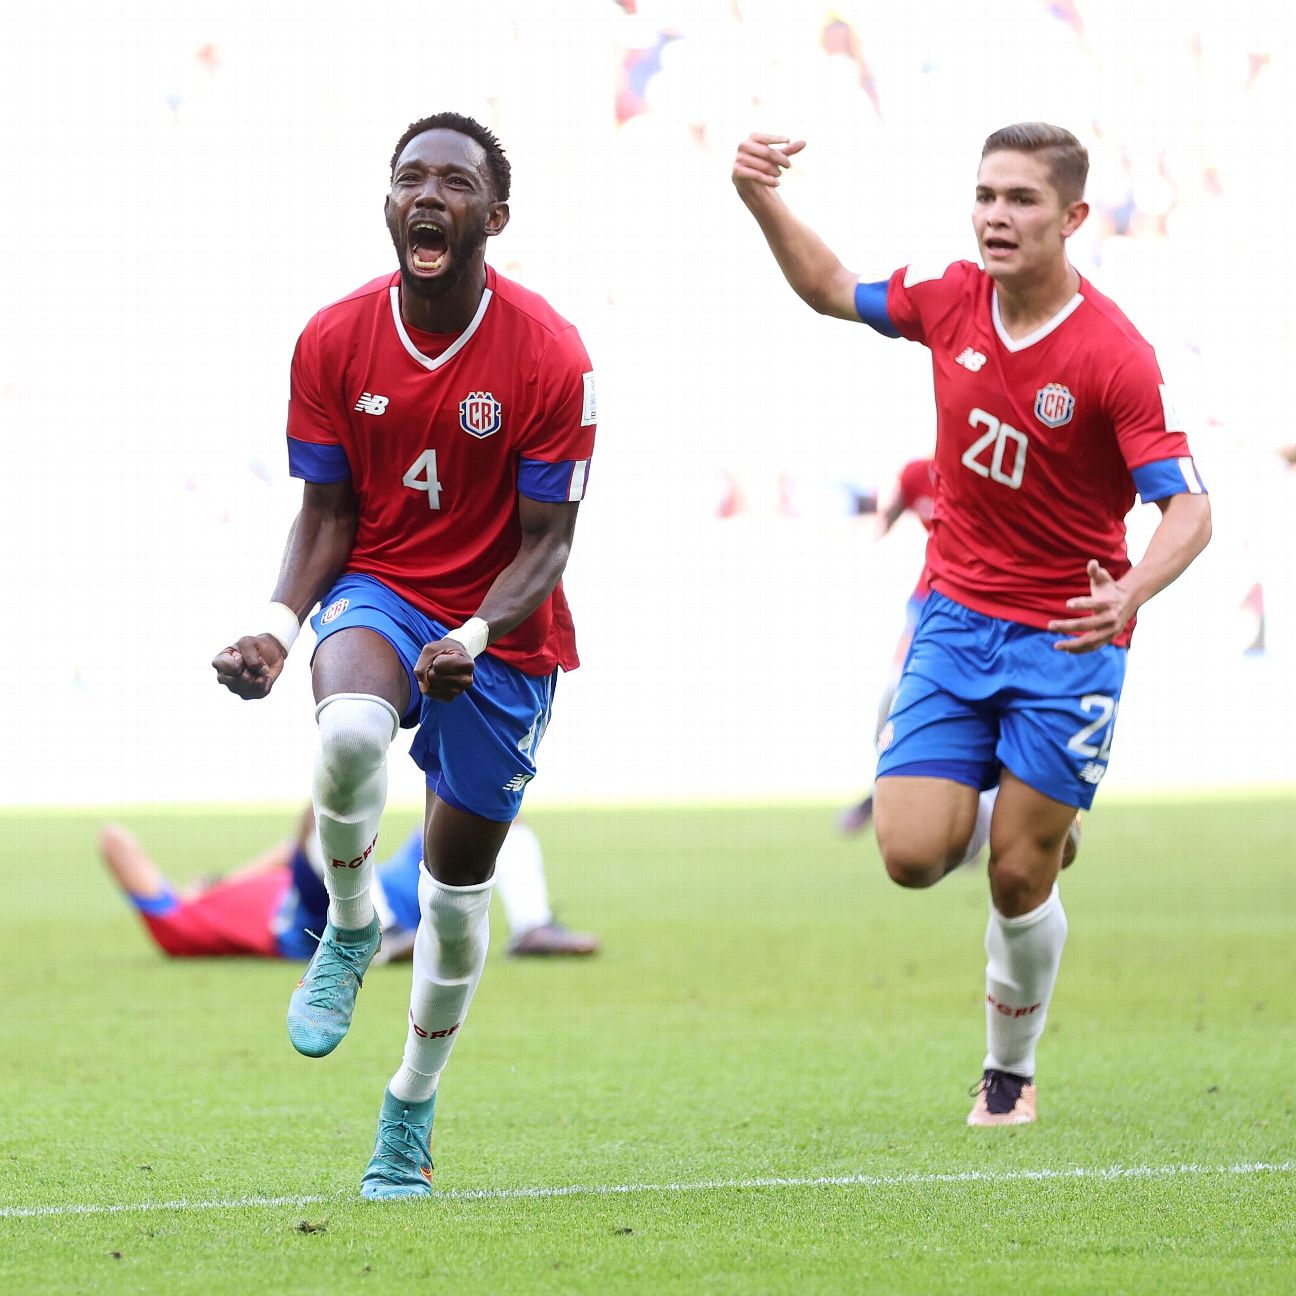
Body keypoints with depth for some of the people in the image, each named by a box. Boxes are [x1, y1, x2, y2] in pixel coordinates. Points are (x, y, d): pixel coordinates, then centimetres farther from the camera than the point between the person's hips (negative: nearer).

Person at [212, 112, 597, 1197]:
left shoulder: (550, 356, -15)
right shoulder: (334, 342, -7)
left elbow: (545, 543, -12)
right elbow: (325, 514, 0)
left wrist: (471, 640, -29)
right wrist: (281, 625, -17)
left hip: (501, 633, 0)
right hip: (377, 590, 0)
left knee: (458, 885, 7)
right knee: (349, 735, -36)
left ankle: (411, 1114, 29)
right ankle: (350, 928, -6)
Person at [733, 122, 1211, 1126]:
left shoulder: (1114, 357, -18)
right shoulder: (951, 301, -3)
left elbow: (1188, 509, -21)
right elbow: (833, 290, 16)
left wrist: (1130, 595, -40)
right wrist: (764, 202, 0)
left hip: (1067, 637, -4)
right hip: (956, 618, 4)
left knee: (1017, 878, -2)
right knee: (913, 854, -9)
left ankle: (1012, 1072, 22)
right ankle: (1018, 817, 27)